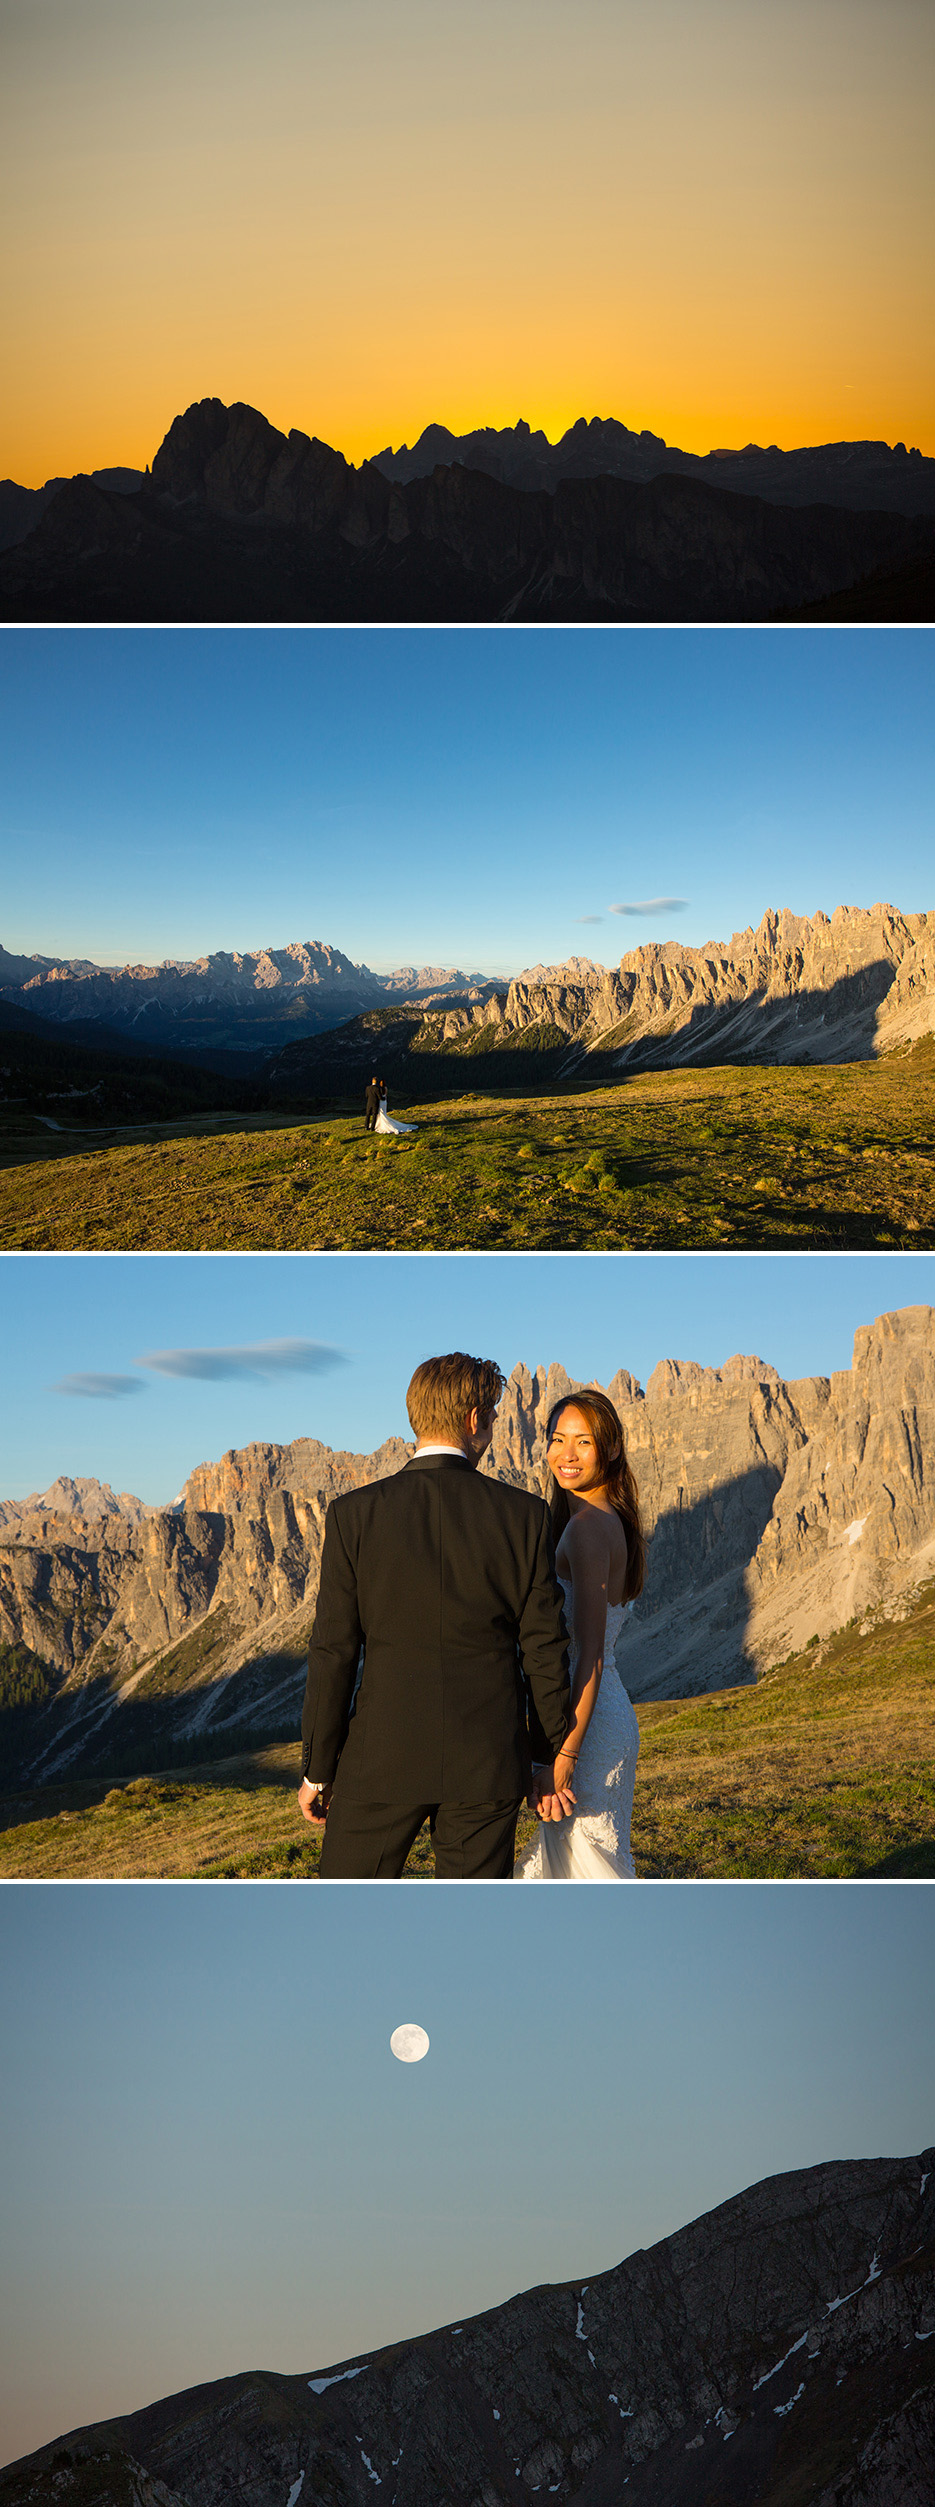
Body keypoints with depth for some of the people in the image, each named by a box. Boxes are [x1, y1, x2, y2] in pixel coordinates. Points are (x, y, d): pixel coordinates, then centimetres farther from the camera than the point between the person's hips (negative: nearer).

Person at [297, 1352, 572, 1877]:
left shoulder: (354, 1515, -7)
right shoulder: (525, 1516, -5)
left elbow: (334, 1654, -5)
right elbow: (545, 1650, -1)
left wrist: (317, 1769, 5)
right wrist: (551, 1758, 11)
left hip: (384, 1756, -1)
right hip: (489, 1763, 1)